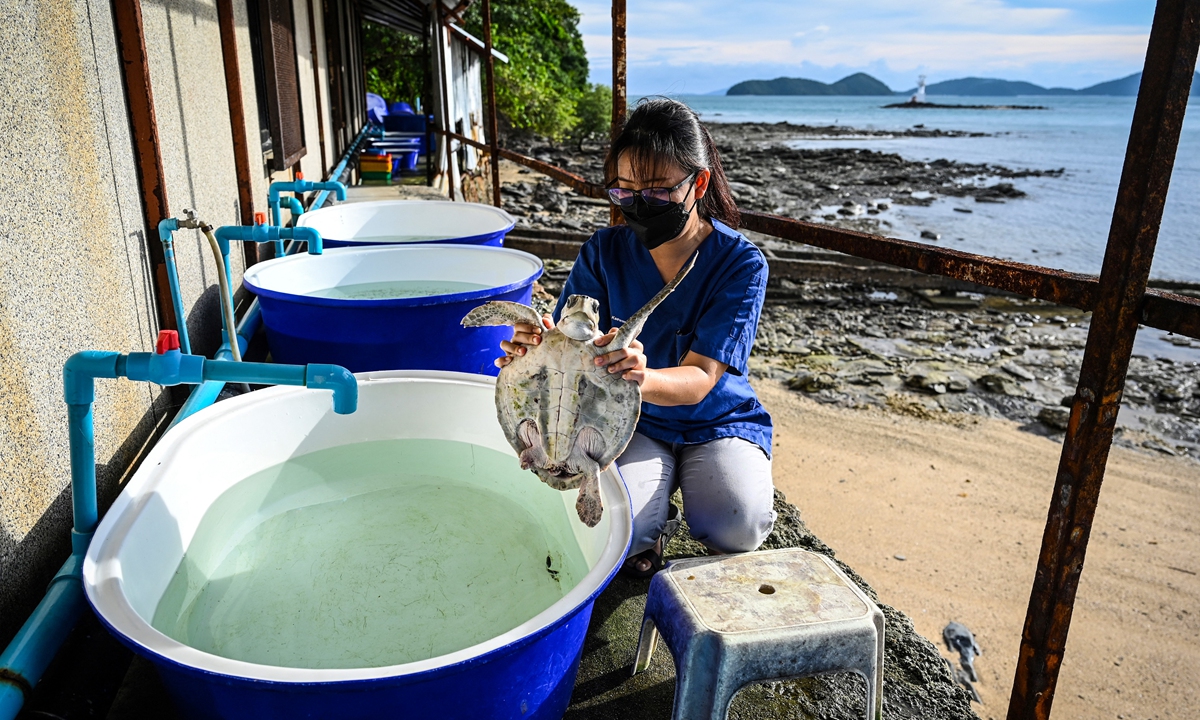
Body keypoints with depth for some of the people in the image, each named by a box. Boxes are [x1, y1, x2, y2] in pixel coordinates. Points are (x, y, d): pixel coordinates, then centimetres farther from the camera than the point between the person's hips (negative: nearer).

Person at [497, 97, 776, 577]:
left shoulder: (740, 263, -15)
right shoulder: (604, 252, -8)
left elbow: (700, 379, -24)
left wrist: (643, 378, -48)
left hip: (717, 422, 0)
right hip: (633, 424, 1)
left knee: (736, 528, -27)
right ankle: (653, 524, 11)